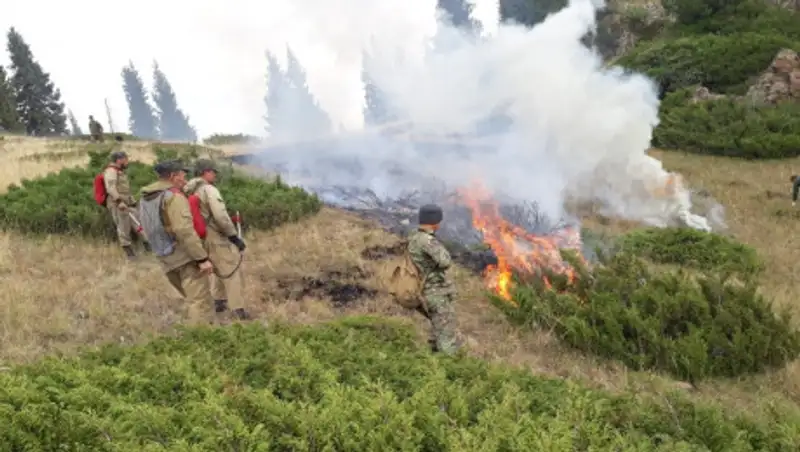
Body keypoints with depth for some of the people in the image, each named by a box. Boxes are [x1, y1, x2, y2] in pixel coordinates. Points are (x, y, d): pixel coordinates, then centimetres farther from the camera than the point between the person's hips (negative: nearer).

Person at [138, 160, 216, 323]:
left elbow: (153, 229, 16)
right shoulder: (173, 196, -12)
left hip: (167, 260, 9)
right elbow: (184, 231, -22)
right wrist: (202, 258, -22)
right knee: (201, 302, -7)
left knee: (195, 300, 18)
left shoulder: (145, 199, 14)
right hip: (186, 256, -8)